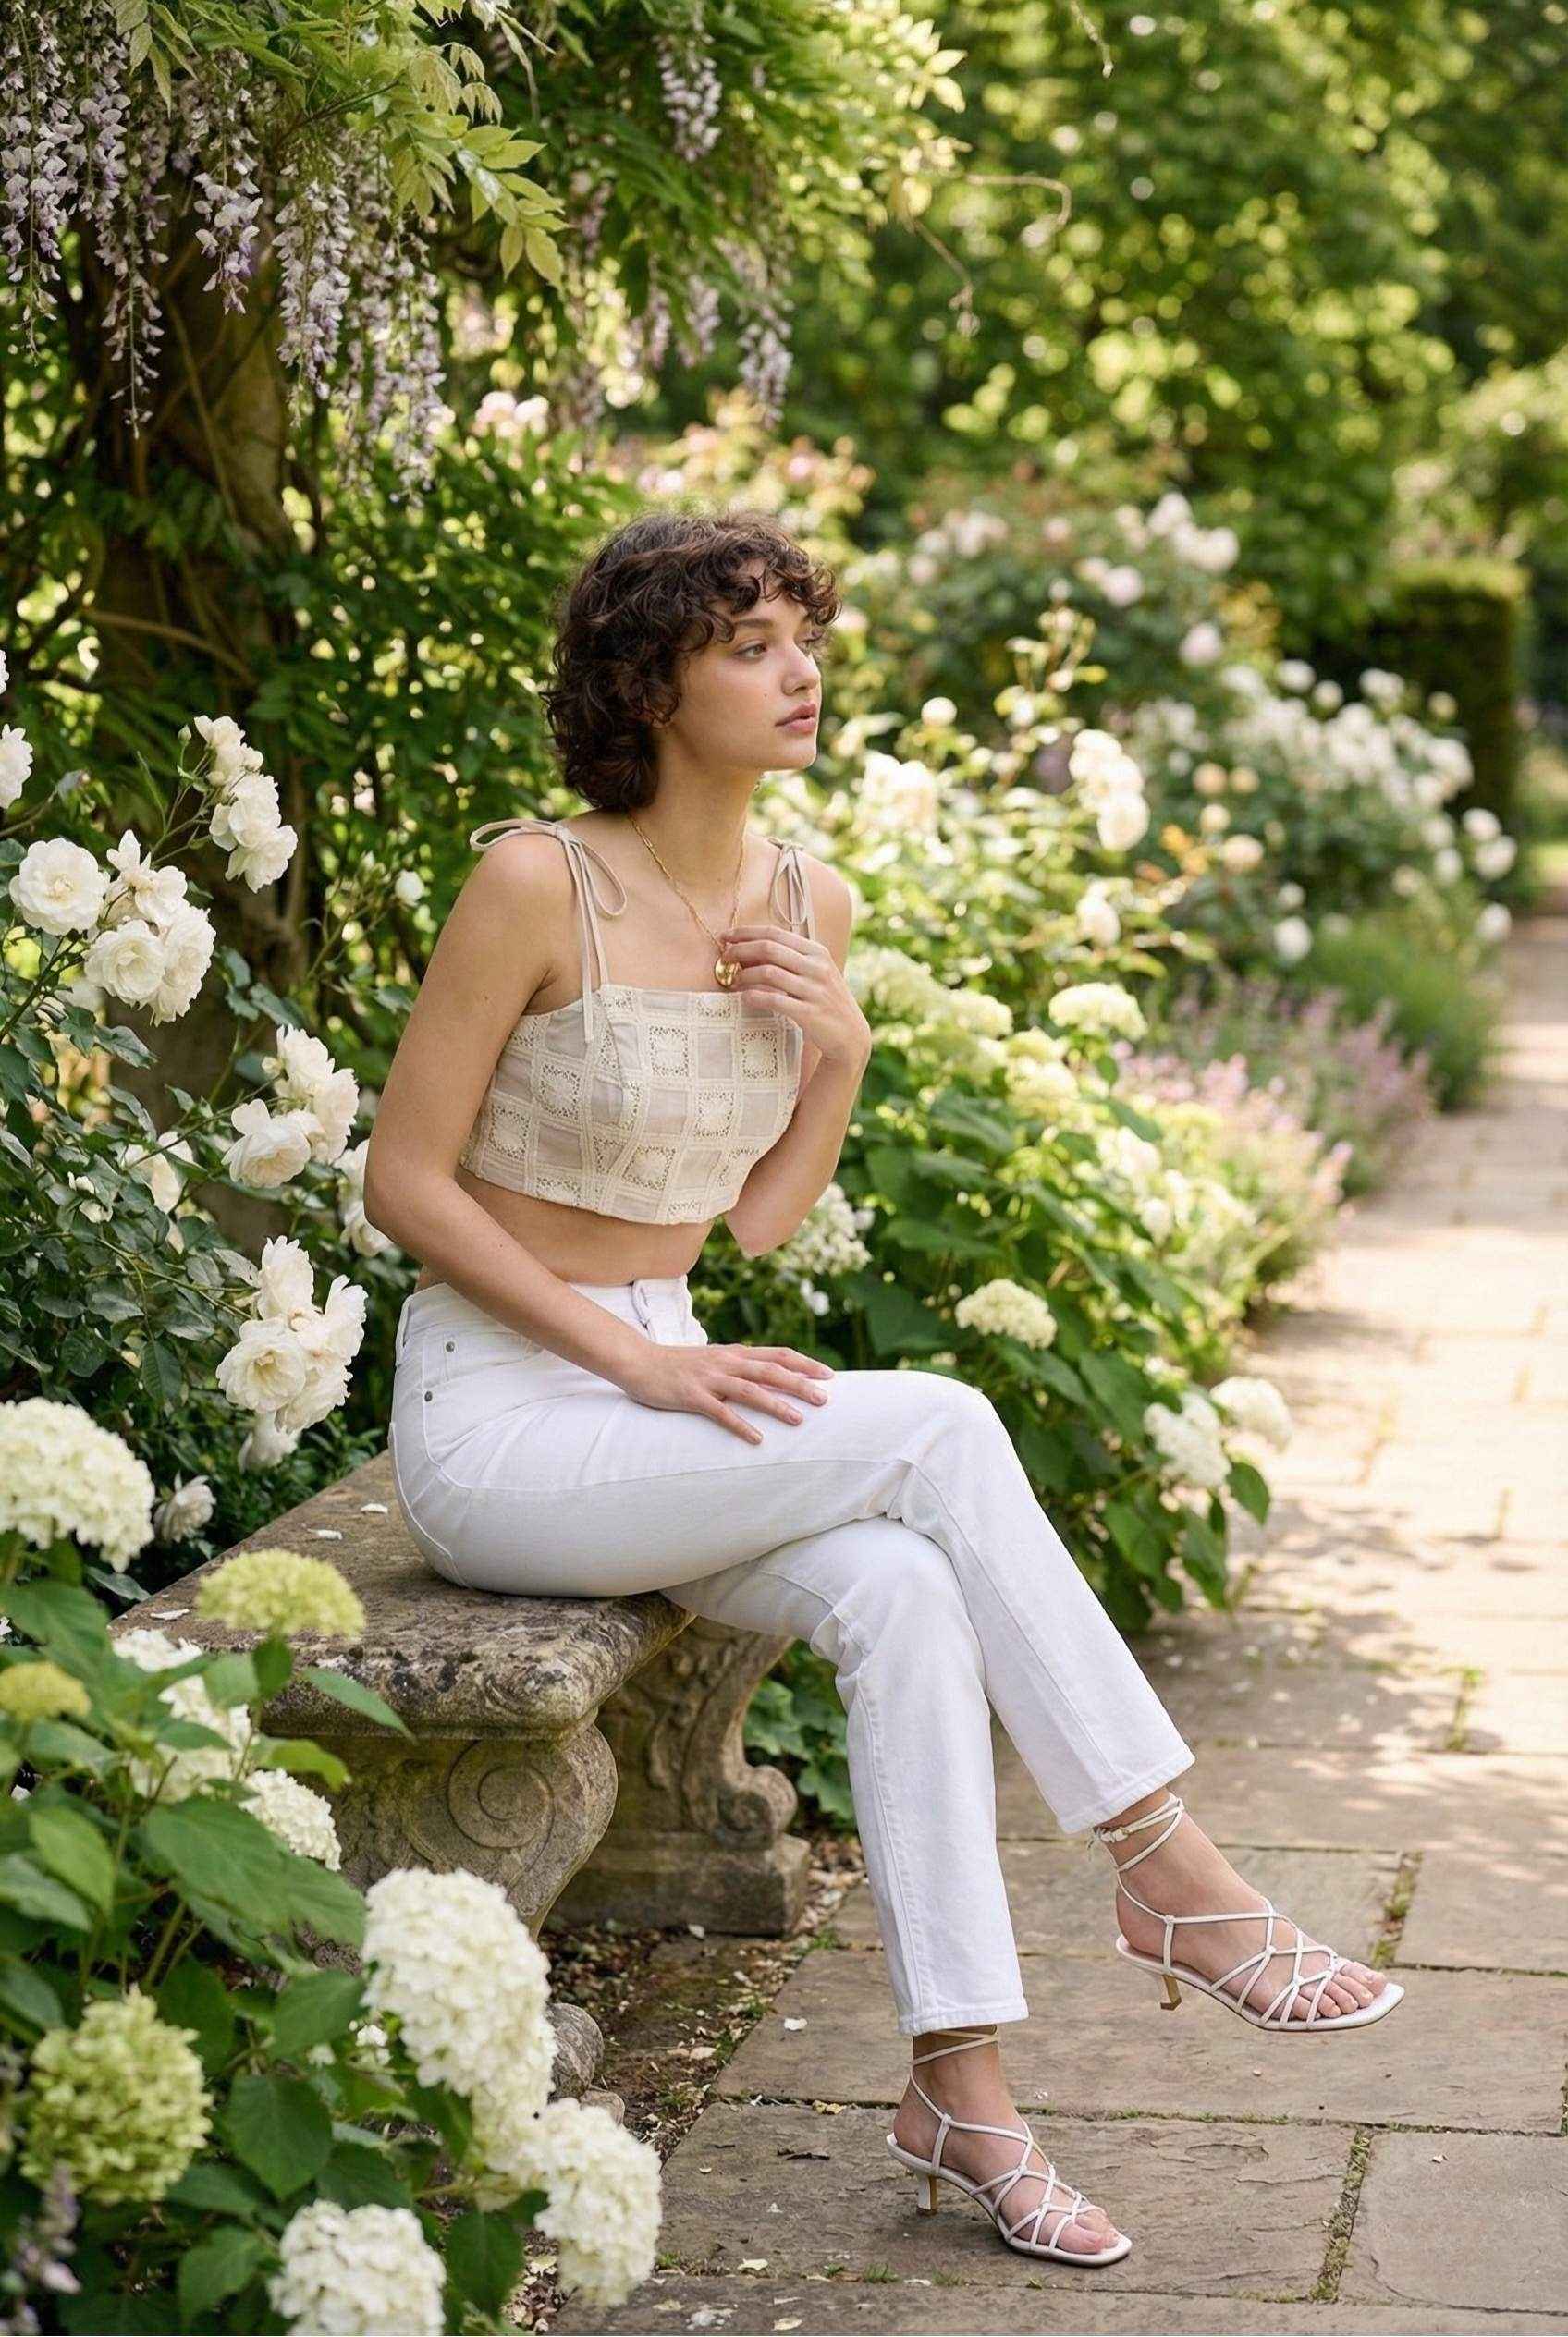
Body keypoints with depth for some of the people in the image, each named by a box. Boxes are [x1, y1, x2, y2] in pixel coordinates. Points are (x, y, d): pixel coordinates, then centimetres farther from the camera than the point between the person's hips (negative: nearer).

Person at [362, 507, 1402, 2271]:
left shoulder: (809, 905, 5)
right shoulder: (538, 883, -14)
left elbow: (754, 1219, 10)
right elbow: (405, 1179, -12)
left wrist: (842, 1055, -8)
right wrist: (640, 1359, -18)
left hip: (660, 1387, 6)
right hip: (492, 1418, -6)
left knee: (904, 1592, -25)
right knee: (937, 1429, -25)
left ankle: (960, 2088, -21)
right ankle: (1169, 1869, -16)